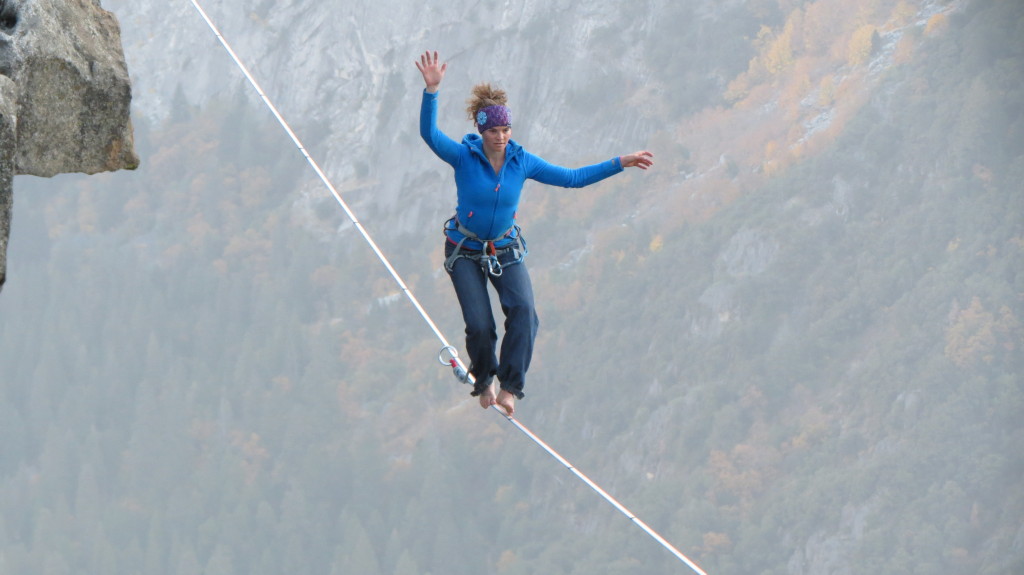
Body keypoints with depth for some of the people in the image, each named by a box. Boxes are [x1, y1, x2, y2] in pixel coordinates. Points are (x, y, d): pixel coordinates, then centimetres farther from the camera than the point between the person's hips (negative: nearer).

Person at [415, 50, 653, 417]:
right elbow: (429, 133, -32)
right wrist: (432, 90, -47)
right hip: (465, 252, -2)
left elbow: (571, 178, 1)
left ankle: (509, 387, -20)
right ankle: (484, 381, 19)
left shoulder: (521, 162, -6)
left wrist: (619, 164, -3)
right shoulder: (464, 157, -16)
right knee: (479, 326, -11)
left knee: (523, 310, -23)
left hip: (506, 252, 2)